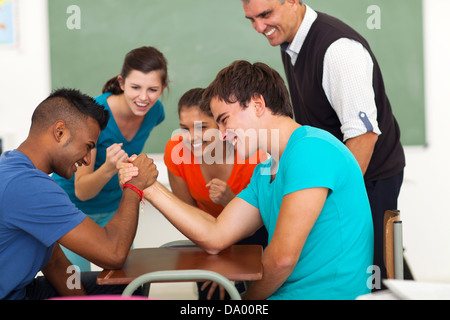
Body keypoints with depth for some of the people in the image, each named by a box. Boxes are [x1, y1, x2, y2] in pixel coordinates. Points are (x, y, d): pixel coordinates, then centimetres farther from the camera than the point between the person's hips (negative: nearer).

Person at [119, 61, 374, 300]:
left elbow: (284, 256, -20)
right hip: (285, 294, 9)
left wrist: (249, 299, -3)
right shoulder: (264, 173, 14)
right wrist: (151, 188, 9)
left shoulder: (312, 149, -17)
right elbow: (216, 237, 11)